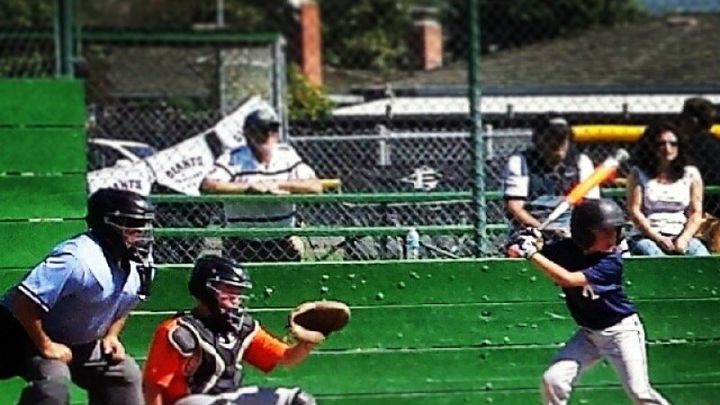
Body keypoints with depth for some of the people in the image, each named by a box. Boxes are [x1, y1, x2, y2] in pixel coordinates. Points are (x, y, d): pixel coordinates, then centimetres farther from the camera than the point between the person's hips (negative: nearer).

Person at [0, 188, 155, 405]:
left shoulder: (139, 266, -6)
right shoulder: (80, 260, -34)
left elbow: (122, 305, 17)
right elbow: (24, 300, -36)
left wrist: (111, 336, 1)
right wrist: (46, 346, -26)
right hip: (28, 334, -9)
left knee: (124, 372, 11)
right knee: (53, 378, -32)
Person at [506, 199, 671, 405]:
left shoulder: (612, 261, -24)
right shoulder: (567, 249, -10)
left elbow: (568, 279, -33)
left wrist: (533, 254, -34)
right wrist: (523, 246, -28)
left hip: (621, 331, -5)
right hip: (589, 333, 5)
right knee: (553, 380, -8)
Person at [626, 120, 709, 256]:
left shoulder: (691, 174, 14)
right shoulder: (638, 175, 10)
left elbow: (696, 212, 9)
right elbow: (634, 211, 2)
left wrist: (684, 238, -10)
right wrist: (657, 238, -11)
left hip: (683, 236, 2)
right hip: (647, 236, -2)